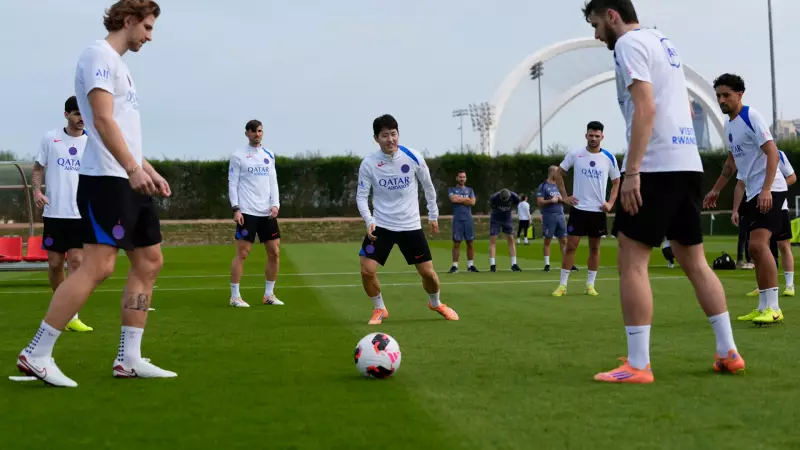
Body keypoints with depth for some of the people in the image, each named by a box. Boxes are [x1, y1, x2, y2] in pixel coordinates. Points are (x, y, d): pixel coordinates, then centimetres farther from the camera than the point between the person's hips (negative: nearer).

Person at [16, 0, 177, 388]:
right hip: (106, 180, -10)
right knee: (98, 266, -14)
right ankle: (36, 355, -8)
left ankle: (128, 359, 11)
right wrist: (133, 169, -26)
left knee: (149, 262, 8)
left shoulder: (119, 64, 22)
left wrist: (149, 171, 22)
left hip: (128, 181, 10)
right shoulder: (99, 55, -8)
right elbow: (103, 120, -19)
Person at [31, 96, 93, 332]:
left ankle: (72, 316, -7)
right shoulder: (50, 138, 3)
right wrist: (37, 190, -8)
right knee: (55, 263, 5)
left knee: (76, 262, -9)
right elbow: (38, 168, 9)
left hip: (81, 214, 0)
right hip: (54, 213, 1)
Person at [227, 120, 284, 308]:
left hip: (267, 212, 5)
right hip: (247, 212, -5)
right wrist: (236, 209, -12)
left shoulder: (269, 155, 13)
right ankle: (235, 296, 0)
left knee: (274, 252, 4)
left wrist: (275, 204, -2)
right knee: (242, 253, -6)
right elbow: (232, 184, -4)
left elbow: (273, 182, 12)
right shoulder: (238, 156, -1)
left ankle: (269, 294, 15)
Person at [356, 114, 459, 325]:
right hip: (381, 225, 0)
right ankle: (379, 309, 12)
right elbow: (361, 196, -7)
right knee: (367, 270, -14)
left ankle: (436, 303, 35)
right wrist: (369, 221, -22)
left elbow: (428, 187, 6)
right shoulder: (368, 164, -12)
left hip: (410, 225, 1)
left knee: (428, 272, 3)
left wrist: (433, 215, 12)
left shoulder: (413, 158, -9)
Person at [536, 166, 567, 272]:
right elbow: (539, 202, -10)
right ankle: (547, 264, 4)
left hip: (560, 216, 6)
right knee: (547, 241, 0)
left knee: (564, 240, 4)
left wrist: (562, 199, -2)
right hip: (549, 216, -6)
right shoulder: (543, 186, -4)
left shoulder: (559, 185, 15)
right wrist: (551, 201, -18)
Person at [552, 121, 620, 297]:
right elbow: (559, 173, 8)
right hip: (578, 208, -1)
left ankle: (590, 285, 15)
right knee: (571, 246, -3)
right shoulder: (575, 154, -3)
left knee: (594, 248, 7)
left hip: (598, 210, 1)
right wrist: (564, 196, 0)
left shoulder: (609, 158, 0)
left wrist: (610, 203, -1)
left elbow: (616, 182, 11)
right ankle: (562, 285, 2)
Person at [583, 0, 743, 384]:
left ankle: (638, 365, -9)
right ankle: (728, 353, 14)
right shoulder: (663, 42, 22)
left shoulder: (629, 43, -6)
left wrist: (631, 172, -21)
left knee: (632, 262, -6)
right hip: (687, 164, 9)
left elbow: (645, 108, -18)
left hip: (655, 166, -9)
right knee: (694, 262, 13)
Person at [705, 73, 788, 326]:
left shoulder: (751, 117, -13)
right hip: (752, 192, 9)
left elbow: (773, 154, -19)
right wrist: (716, 190, 27)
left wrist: (766, 189, -28)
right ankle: (763, 307, 11)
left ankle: (773, 308, -18)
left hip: (769, 191, -9)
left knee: (758, 244, -19)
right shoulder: (729, 125, 14)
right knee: (755, 248, 7)